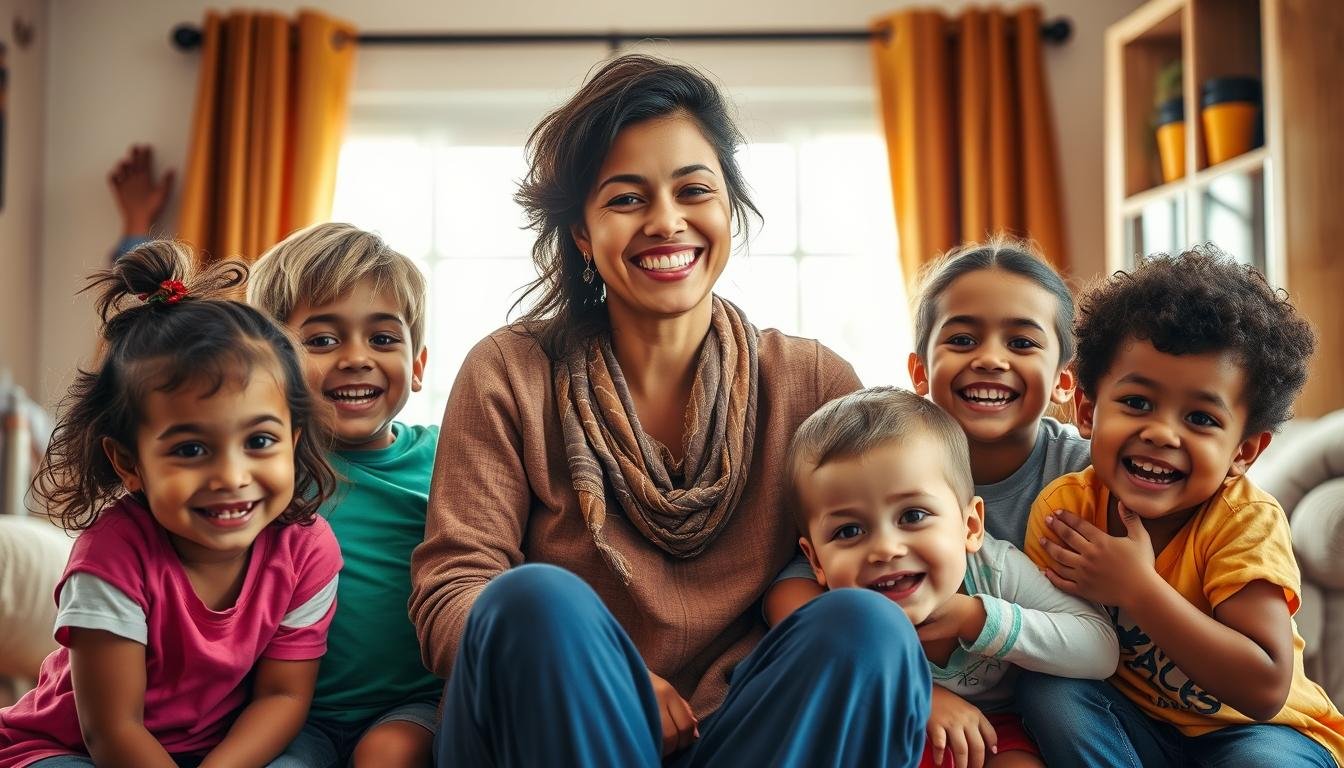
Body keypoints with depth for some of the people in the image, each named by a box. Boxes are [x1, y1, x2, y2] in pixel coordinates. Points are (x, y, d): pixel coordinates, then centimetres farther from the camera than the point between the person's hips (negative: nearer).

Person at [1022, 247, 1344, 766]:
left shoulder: (1247, 522, -22)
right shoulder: (1063, 507, -14)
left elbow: (1266, 690, -29)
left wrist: (1137, 589, -32)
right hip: (1133, 725, 3)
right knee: (1052, 694, -26)